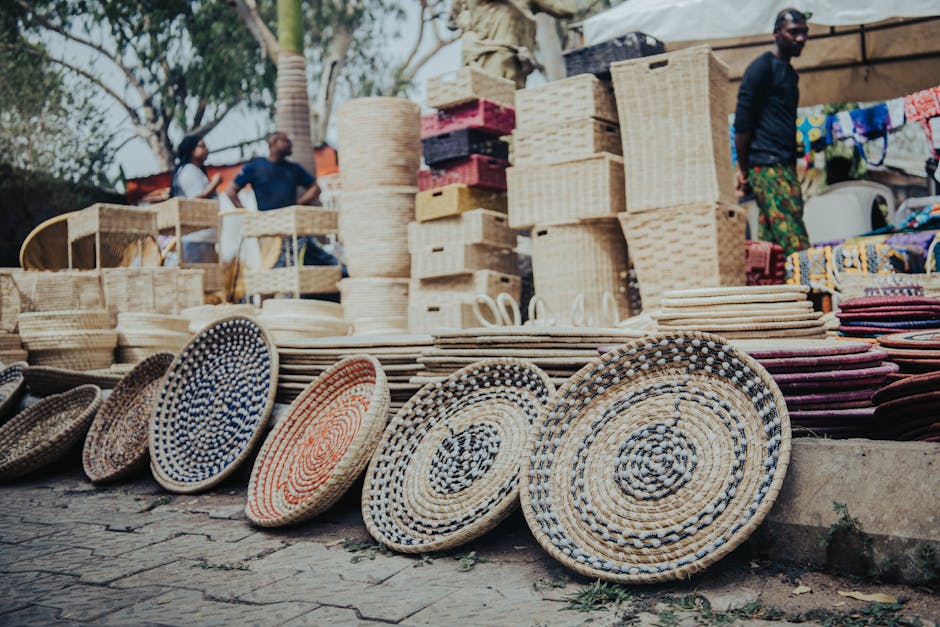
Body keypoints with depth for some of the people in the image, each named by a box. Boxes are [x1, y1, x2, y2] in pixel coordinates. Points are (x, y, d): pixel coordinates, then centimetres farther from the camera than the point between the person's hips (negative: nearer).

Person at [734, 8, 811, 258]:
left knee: (771, 244, 6)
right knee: (795, 244, -16)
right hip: (767, 166, -9)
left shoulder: (789, 72, 23)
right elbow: (742, 122, -10)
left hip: (785, 166, 9)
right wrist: (743, 170, -11)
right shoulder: (762, 67, -4)